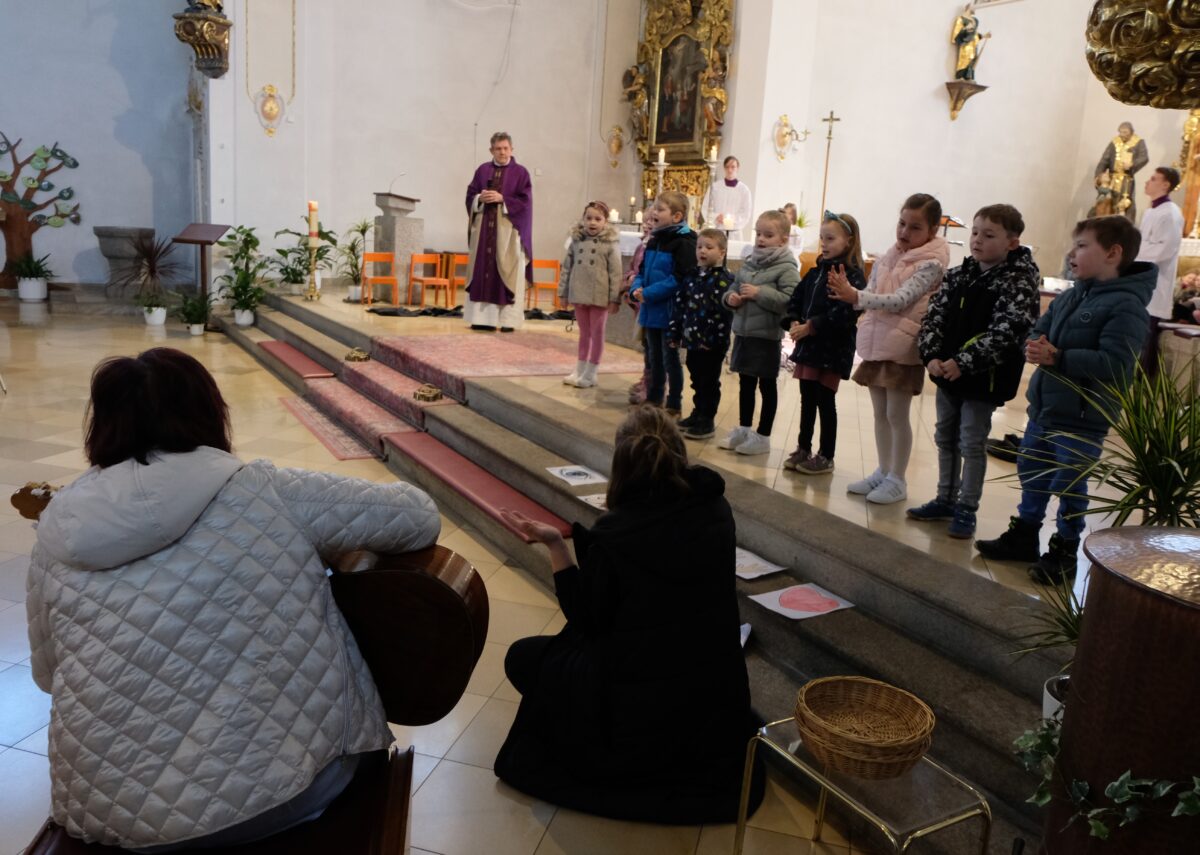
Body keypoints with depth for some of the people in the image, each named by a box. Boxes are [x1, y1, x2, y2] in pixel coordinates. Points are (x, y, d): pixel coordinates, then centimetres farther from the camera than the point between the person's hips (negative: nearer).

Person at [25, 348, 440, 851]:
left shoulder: (59, 526, 0)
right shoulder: (265, 493, -8)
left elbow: (48, 674, 12)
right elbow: (419, 517, -1)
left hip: (112, 807, 4)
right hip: (278, 787, -3)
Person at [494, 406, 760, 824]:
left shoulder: (613, 534, -24)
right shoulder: (716, 510, -9)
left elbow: (586, 620, -10)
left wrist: (555, 545, -8)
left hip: (637, 715, -6)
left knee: (522, 657, 16)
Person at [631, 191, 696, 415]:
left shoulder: (683, 243, -15)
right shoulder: (654, 241, 11)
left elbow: (680, 278, -23)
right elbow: (642, 270, 17)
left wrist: (649, 294, -22)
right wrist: (637, 288, -4)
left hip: (669, 311, -8)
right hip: (651, 310, 8)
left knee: (670, 358, 3)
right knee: (654, 357, 18)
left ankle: (674, 405, 15)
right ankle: (653, 399, 31)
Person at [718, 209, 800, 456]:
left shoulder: (786, 268, -13)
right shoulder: (748, 264, 8)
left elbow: (789, 301, -25)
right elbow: (733, 287, 18)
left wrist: (759, 293, -24)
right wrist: (731, 297, -4)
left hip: (767, 336, -7)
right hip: (743, 332, 7)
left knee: (767, 385, 6)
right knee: (745, 383, 17)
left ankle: (763, 436, 16)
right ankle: (743, 429, 30)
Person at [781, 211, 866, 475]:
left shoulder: (852, 276, -13)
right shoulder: (816, 272, 12)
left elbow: (845, 314, -24)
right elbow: (796, 299, 12)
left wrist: (810, 327, -23)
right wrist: (793, 323, -6)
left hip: (833, 350, -7)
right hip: (808, 346, 7)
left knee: (825, 401, 2)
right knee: (807, 399, 14)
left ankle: (826, 456, 14)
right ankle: (803, 449, 26)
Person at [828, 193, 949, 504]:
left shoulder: (930, 263, -12)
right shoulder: (888, 258, 9)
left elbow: (899, 301, -24)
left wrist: (856, 296, -34)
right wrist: (847, 292, -9)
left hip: (903, 348, -7)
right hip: (877, 344, 7)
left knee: (897, 414, 0)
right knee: (880, 412, 14)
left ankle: (897, 479, 13)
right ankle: (882, 471, 27)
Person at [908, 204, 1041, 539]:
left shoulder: (1018, 283, -13)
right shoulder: (958, 275, 6)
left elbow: (1005, 334, -22)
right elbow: (934, 316, 2)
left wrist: (963, 363, -28)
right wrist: (932, 356, -13)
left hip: (983, 378, -6)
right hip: (947, 373, 7)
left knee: (972, 443, 2)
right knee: (945, 438, 16)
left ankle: (966, 509, 15)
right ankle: (945, 499, 31)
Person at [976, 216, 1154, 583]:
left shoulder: (1126, 306, -17)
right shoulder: (1069, 296, 8)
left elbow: (1114, 363, -26)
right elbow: (1038, 331, 10)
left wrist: (1057, 357, -28)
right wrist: (1035, 347, -14)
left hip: (1082, 419, -8)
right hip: (1043, 408, 8)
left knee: (1069, 487, 6)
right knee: (1031, 475, 18)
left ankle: (1065, 551, 23)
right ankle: (1024, 536, 34)